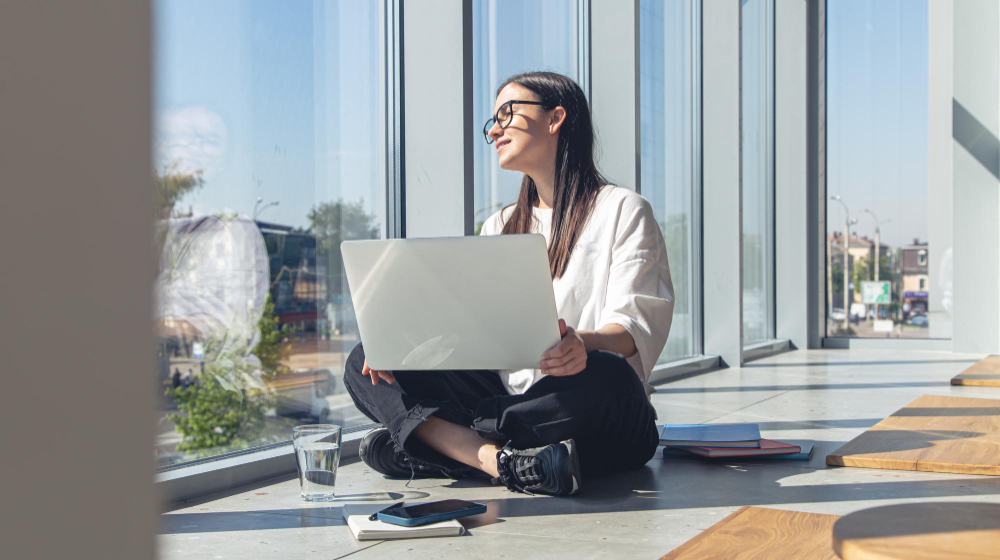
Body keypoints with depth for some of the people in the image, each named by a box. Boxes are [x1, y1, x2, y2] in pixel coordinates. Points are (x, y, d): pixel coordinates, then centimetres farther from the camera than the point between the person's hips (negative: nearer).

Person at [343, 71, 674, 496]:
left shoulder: (623, 211, 4)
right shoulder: (499, 227, 23)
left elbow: (637, 326, -9)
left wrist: (584, 344, -33)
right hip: (506, 395, 5)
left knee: (603, 376, -40)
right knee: (364, 363, -11)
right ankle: (502, 461, -34)